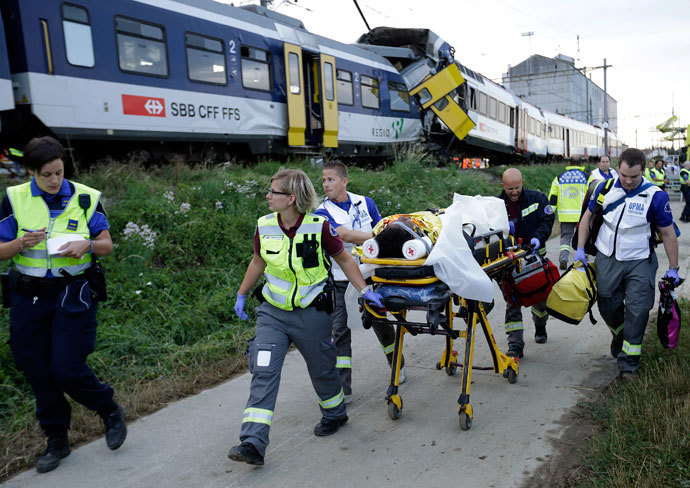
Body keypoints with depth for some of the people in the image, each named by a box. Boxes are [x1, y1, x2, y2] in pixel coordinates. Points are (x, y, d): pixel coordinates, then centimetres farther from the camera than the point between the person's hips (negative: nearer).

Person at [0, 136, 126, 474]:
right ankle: (56, 439, 29)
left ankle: (111, 411, 22)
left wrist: (87, 245, -17)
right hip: (29, 295, 3)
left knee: (66, 369, -6)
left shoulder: (86, 198, -1)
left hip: (73, 293, -2)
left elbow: (107, 245, 4)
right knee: (37, 371, 9)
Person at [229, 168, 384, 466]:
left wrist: (364, 290, -5)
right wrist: (242, 295, 18)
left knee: (322, 369, 14)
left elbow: (343, 259, -2)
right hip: (272, 312, 3)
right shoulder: (264, 227, -4)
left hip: (311, 313, -2)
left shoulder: (319, 226, -15)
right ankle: (253, 443, -3)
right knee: (263, 372, -7)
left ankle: (335, 414, 43)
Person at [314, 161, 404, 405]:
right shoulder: (323, 212, -8)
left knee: (381, 322, 14)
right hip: (342, 281, -2)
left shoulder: (365, 202, 4)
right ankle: (342, 390, 5)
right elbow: (345, 235, -24)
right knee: (340, 331, -3)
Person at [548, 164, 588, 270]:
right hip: (581, 215, -1)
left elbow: (552, 198, 5)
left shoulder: (559, 178, 6)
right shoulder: (586, 177, 2)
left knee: (565, 236, 8)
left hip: (565, 215, 1)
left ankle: (563, 259, -8)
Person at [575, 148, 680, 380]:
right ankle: (619, 335, 42)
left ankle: (629, 361, 8)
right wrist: (580, 248, 4)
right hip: (607, 259, 2)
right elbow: (587, 217, 11)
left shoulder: (656, 196, -9)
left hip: (640, 263, -2)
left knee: (637, 310, -4)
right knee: (608, 307, 11)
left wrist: (673, 269, 0)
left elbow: (668, 233, -2)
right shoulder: (605, 189, -2)